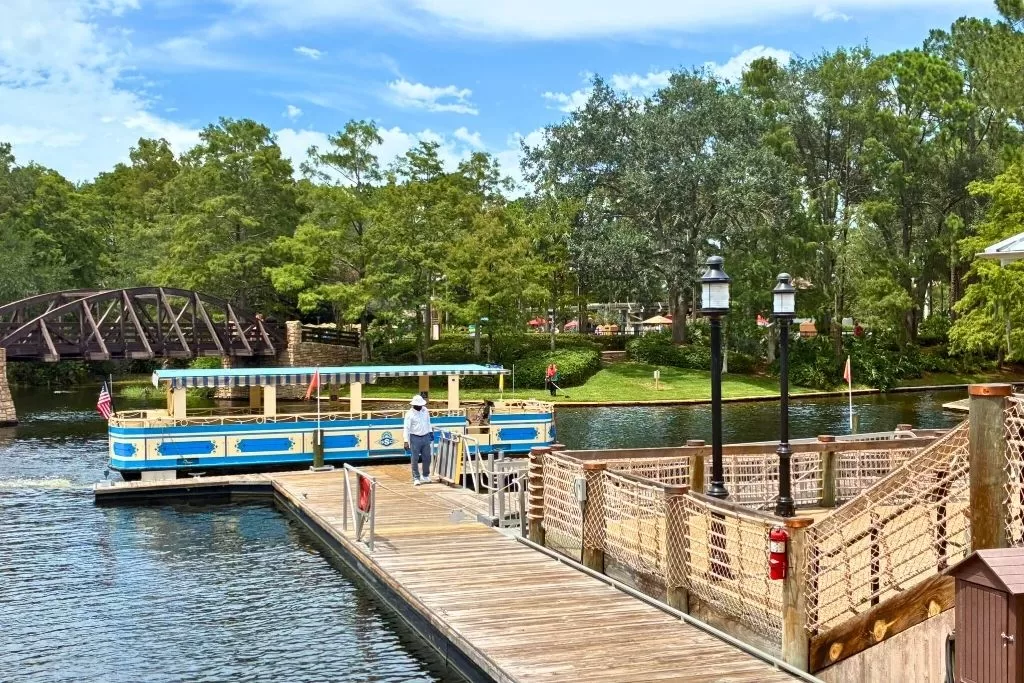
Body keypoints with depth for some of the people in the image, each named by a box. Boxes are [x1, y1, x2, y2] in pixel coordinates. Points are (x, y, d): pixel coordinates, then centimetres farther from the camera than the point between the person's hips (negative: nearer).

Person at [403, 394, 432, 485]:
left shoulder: (425, 410, 4)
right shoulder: (409, 414, -12)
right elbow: (406, 428, -15)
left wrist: (430, 432, 20)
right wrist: (406, 441, -21)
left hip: (425, 437, 5)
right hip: (415, 438, -5)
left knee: (427, 458, 10)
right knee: (414, 459, -1)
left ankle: (425, 476, 25)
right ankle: (416, 478, 5)